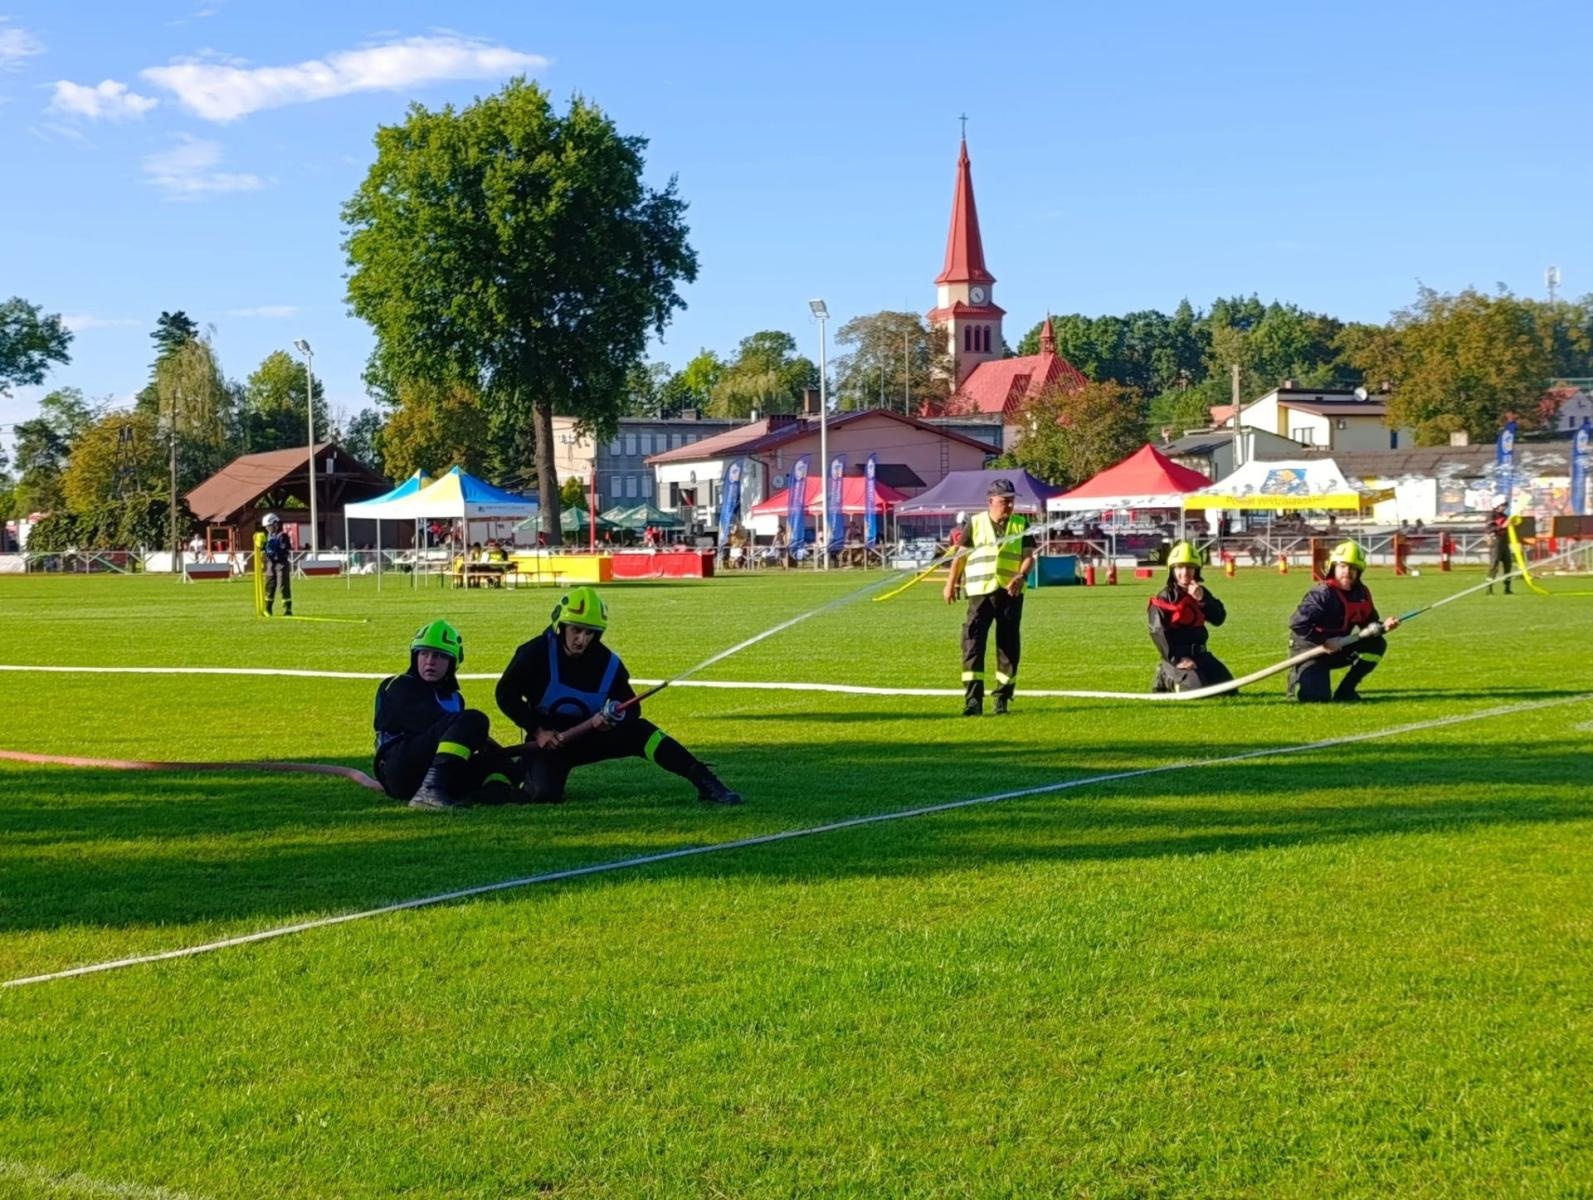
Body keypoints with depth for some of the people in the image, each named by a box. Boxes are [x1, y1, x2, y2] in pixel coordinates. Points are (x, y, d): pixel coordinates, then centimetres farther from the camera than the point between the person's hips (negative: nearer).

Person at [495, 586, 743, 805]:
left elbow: (631, 708, -2)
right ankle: (524, 773, 10)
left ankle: (706, 784, -30)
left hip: (590, 737, 2)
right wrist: (537, 731, -15)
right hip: (546, 738, -2)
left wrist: (614, 718, -26)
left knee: (639, 731, -24)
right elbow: (506, 694, -8)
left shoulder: (608, 663, -9)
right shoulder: (536, 653, -17)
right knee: (544, 794, -30)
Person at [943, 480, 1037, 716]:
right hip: (980, 592, -2)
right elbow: (960, 555, 9)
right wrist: (951, 583, 3)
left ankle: (1002, 698, 16)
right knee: (972, 643, -12)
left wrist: (1021, 576, -16)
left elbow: (1029, 555, 3)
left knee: (1008, 646, 6)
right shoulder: (975, 524, 5)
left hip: (1010, 593, 2)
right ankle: (973, 699, -15)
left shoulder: (1021, 525, 8)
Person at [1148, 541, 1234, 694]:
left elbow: (1219, 618, 0)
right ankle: (1168, 679, 5)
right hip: (1177, 655, -7)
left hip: (1200, 653, 7)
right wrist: (1177, 659, -20)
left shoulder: (1200, 593, 10)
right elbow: (1158, 632, -14)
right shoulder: (1164, 598, -8)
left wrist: (1203, 599, -17)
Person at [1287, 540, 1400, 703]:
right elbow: (1297, 623, -30)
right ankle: (1297, 681, 14)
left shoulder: (1362, 593, -2)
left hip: (1337, 649, 7)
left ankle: (1345, 690, 0)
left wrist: (1383, 626, -14)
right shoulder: (1322, 593, -23)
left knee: (1376, 645, -8)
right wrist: (1325, 641, -26)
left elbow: (1368, 623, 8)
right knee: (1317, 697, -23)